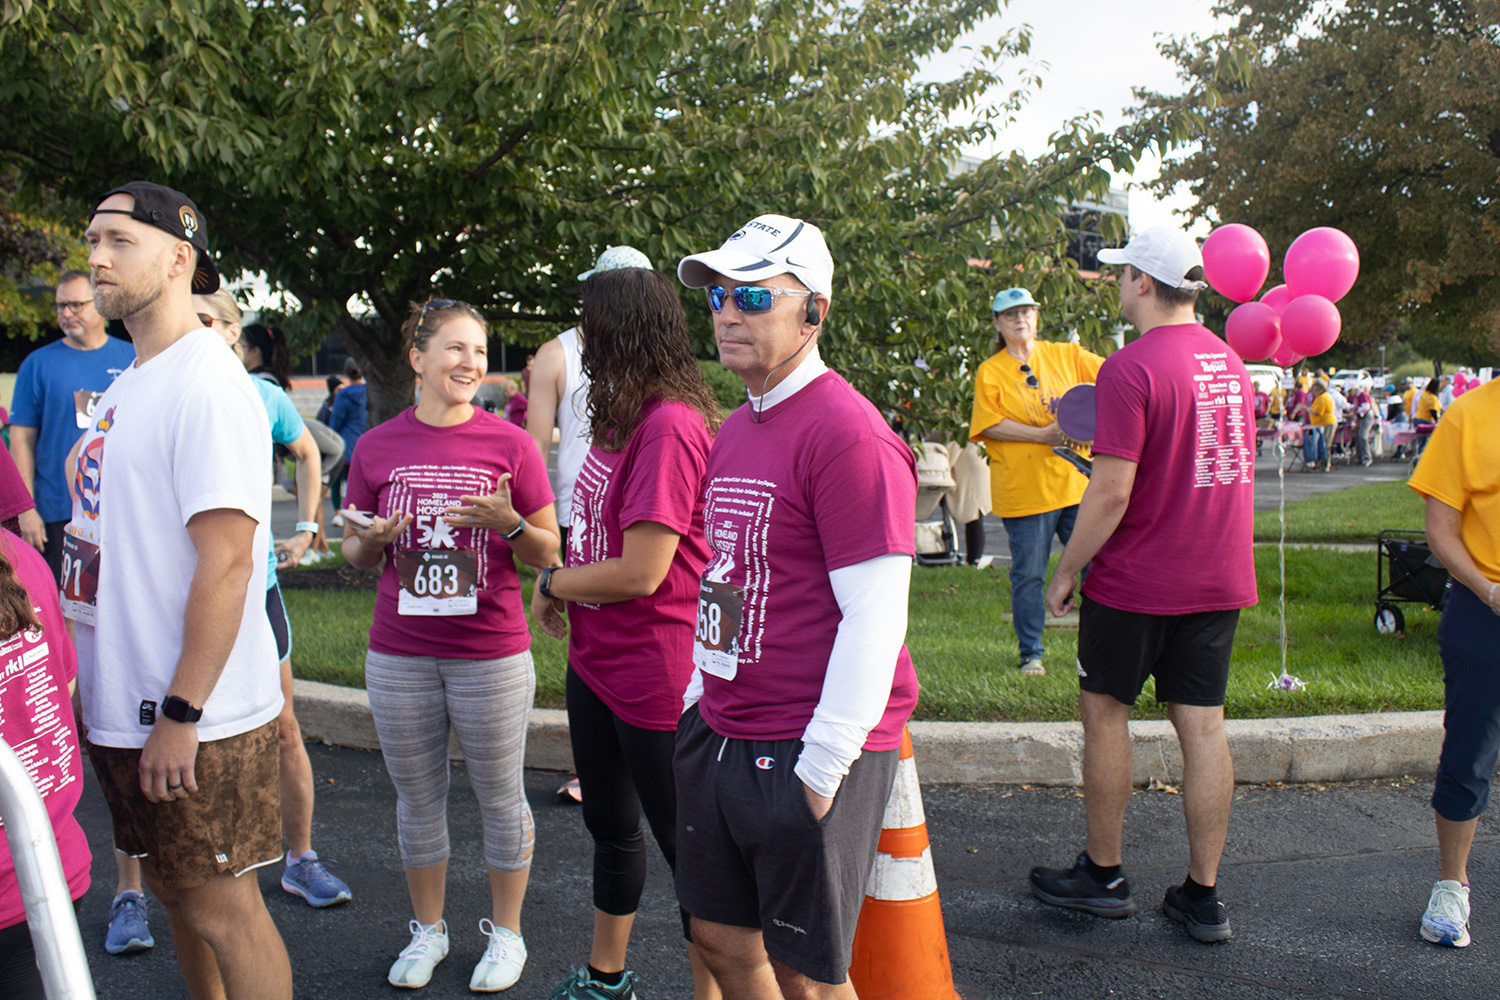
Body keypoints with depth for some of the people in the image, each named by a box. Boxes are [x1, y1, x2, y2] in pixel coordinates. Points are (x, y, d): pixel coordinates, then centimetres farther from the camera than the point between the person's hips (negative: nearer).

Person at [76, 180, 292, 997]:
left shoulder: (205, 385, -17)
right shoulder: (127, 384, 12)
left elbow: (227, 563, -23)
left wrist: (182, 713, -22)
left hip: (198, 719, -9)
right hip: (124, 706, 9)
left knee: (220, 908, 2)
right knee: (177, 895, 20)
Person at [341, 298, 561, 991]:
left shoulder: (509, 444, -4)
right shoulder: (377, 447, 2)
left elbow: (548, 553, -1)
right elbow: (356, 556, 10)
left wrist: (509, 523, -20)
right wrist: (371, 538, -12)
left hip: (492, 654, -2)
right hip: (399, 657, 2)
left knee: (500, 797, 9)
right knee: (417, 799, 15)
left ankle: (505, 931, 28)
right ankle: (428, 929, 34)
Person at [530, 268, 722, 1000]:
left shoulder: (671, 427, -23)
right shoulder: (622, 422, 8)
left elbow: (639, 572, -25)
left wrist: (551, 584, -10)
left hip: (655, 676, -10)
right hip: (596, 661, 10)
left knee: (685, 844, 6)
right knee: (609, 826, 24)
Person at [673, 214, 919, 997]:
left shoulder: (847, 433, -17)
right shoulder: (734, 432, 13)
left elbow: (875, 617, -21)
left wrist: (821, 768, -20)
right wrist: (700, 698, 17)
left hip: (806, 754, -8)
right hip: (717, 737, 9)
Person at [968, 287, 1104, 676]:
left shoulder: (1065, 355, 10)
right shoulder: (990, 371, 1)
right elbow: (989, 424, -10)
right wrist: (1043, 435, -17)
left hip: (1075, 482, 3)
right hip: (1023, 490, -3)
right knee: (1028, 575, 3)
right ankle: (1030, 653, 17)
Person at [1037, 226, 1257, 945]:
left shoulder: (1131, 368, -17)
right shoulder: (1229, 361, 8)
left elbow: (1111, 492, -20)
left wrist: (1065, 572, -10)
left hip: (1136, 582, -7)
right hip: (1219, 577, 7)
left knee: (1105, 713, 9)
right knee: (1203, 726, 9)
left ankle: (1103, 876, 20)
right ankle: (1203, 896, 15)